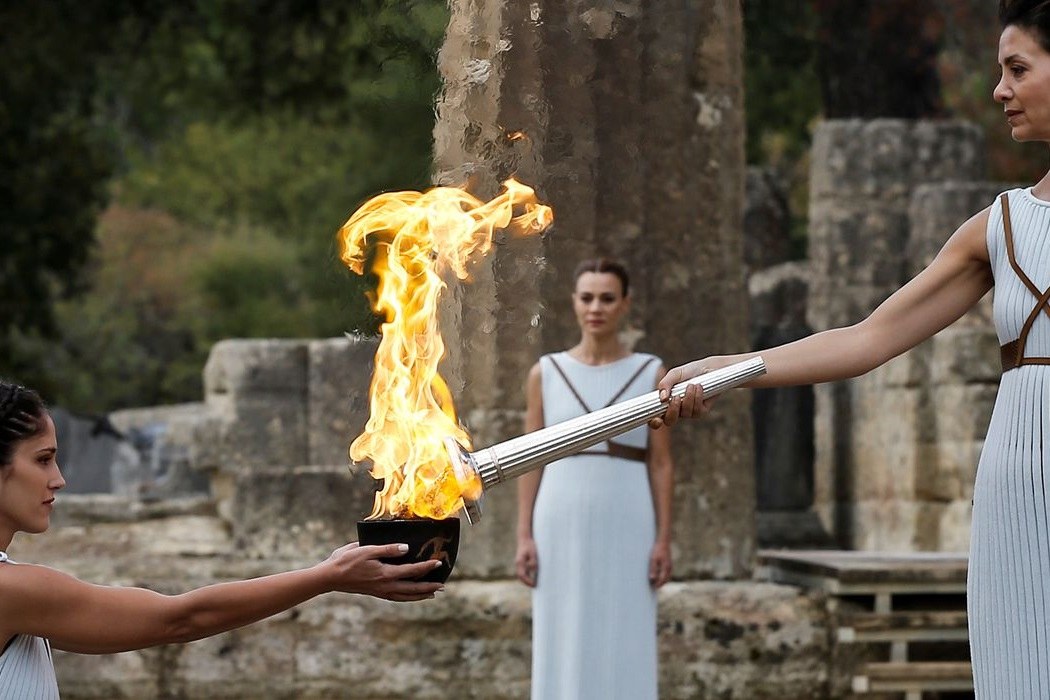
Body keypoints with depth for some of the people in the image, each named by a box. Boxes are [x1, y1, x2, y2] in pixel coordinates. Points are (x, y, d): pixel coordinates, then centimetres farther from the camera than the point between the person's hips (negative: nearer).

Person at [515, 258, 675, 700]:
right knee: (562, 654, 0)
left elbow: (661, 463, 2)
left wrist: (664, 540, -5)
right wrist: (524, 538, -3)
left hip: (626, 529, -1)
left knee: (624, 653, -1)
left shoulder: (651, 374, 3)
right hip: (563, 527, 1)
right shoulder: (545, 374, 5)